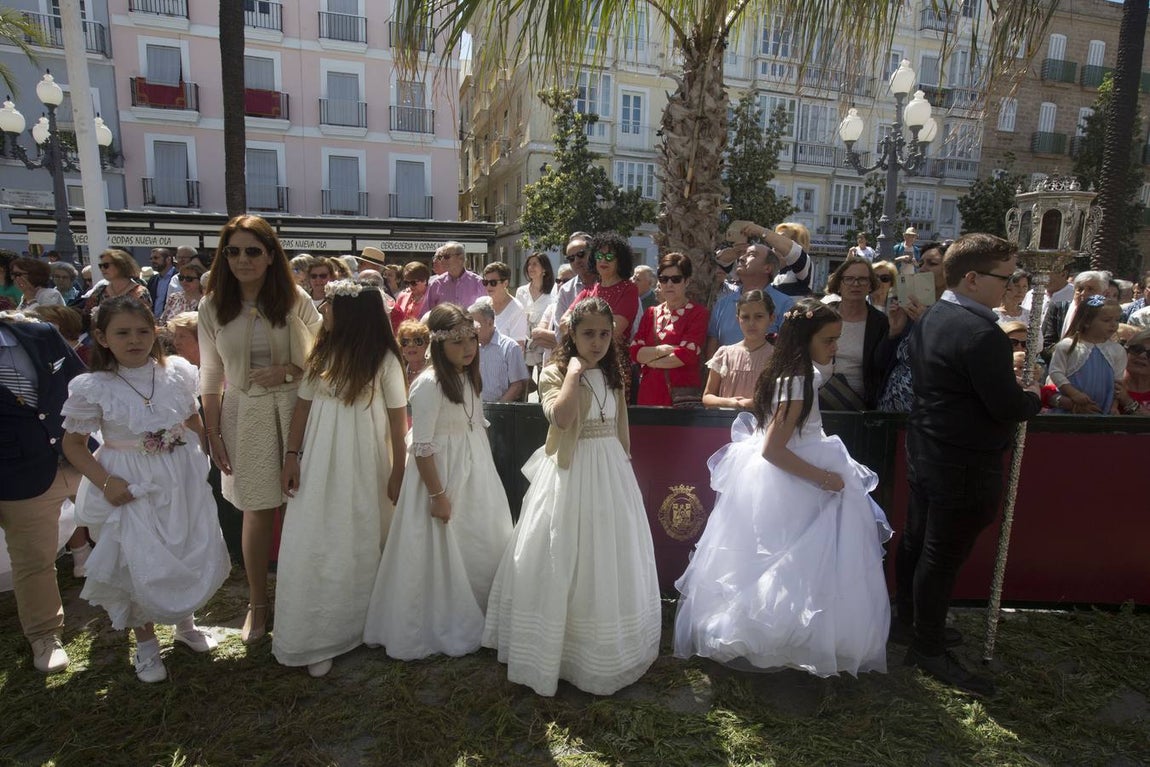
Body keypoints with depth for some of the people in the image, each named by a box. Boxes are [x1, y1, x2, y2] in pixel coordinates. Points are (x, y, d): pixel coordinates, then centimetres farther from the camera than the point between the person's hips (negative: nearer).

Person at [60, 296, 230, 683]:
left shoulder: (177, 372, -5)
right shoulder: (92, 387, -12)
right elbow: (73, 443, -3)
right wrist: (105, 481, -14)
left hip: (183, 481, 3)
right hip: (130, 488, -3)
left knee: (193, 555, 14)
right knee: (140, 565, 7)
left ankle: (185, 623, 42)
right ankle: (146, 644, 33)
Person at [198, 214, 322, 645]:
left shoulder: (294, 300, -2)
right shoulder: (212, 307, 3)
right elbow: (210, 376, 6)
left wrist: (288, 370, -14)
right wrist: (213, 434, 5)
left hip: (294, 407, -1)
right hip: (244, 414, 1)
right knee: (257, 512, 6)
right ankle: (257, 604, 24)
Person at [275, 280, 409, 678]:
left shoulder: (383, 359, -8)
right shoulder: (322, 353, 6)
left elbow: (398, 420, -7)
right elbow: (303, 406, 7)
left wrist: (398, 473, -8)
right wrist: (292, 456, 1)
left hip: (365, 466, -4)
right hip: (320, 464, 4)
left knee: (362, 547, 8)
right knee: (314, 547, 4)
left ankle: (363, 626, 26)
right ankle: (317, 638, 17)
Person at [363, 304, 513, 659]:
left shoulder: (467, 377, 5)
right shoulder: (428, 385, -21)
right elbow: (422, 448, -21)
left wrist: (485, 477, 16)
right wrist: (438, 495, -20)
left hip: (475, 473, 8)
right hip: (442, 475, -8)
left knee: (477, 548, 18)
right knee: (443, 553, 6)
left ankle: (474, 616, 39)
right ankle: (446, 628, 27)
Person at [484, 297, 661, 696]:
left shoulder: (613, 375, 9)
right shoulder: (554, 374, -9)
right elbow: (562, 416, -28)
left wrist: (623, 467, 16)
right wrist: (574, 372, -21)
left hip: (612, 472, 6)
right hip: (571, 475, -5)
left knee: (610, 562, 15)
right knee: (565, 563, 2)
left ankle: (607, 652, 35)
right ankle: (561, 649, 20)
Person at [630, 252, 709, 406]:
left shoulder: (698, 313, -1)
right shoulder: (651, 313, 14)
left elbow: (686, 355, -12)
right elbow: (634, 352, 3)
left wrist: (648, 358, -2)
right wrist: (665, 349, -12)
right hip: (648, 394, 4)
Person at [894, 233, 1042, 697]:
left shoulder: (930, 319, 6)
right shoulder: (981, 333, -24)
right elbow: (1008, 407, -22)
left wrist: (1006, 372, 9)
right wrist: (1032, 397, -1)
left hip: (926, 453, 9)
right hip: (966, 467, -9)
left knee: (917, 541, 19)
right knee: (944, 556, 4)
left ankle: (910, 622, 38)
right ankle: (929, 649, 21)